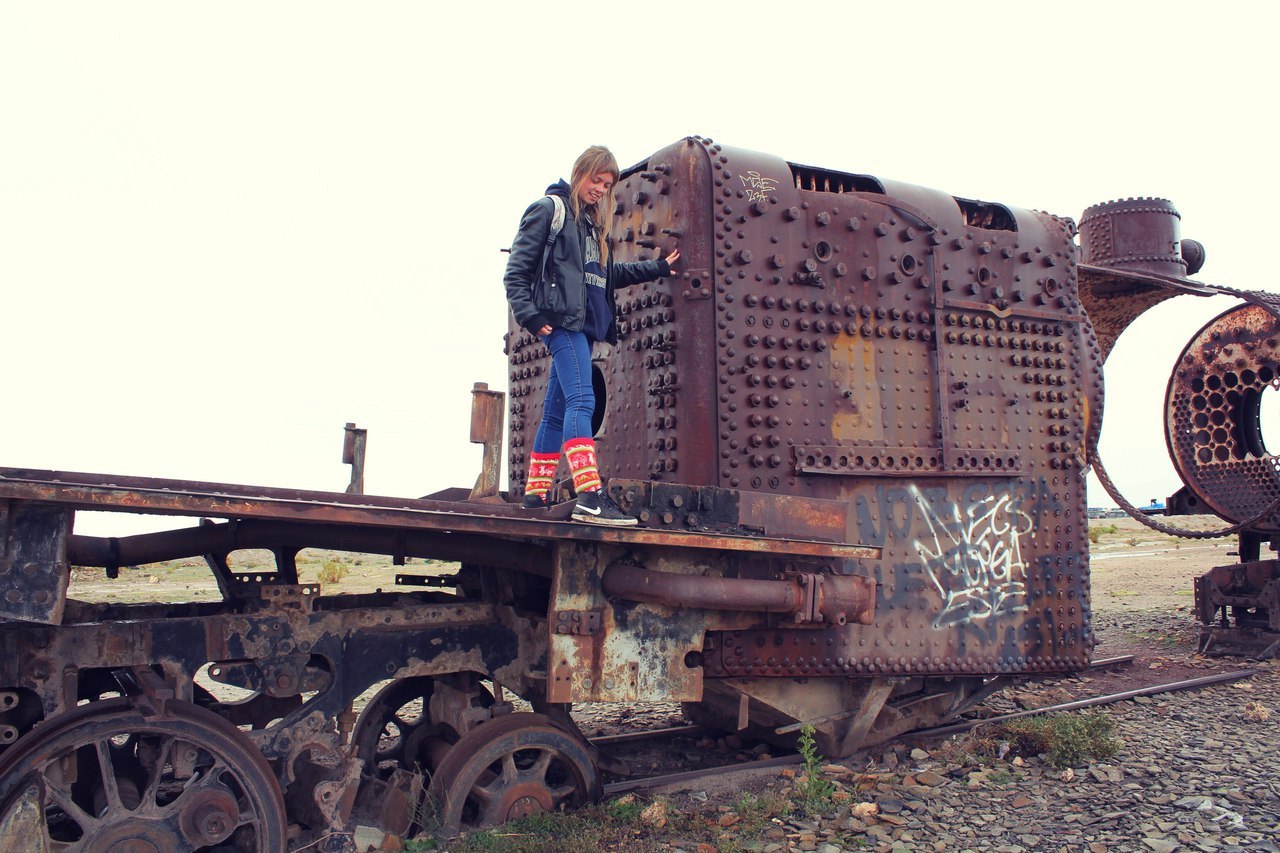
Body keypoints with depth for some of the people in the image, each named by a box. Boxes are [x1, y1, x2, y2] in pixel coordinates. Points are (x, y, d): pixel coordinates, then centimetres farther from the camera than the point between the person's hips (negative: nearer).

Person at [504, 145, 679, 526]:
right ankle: (590, 497, -29)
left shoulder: (593, 223, 24)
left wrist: (659, 267, 23)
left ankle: (536, 492, 16)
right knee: (581, 400, -21)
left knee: (557, 411, 10)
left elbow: (610, 273, 27)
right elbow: (517, 269, -5)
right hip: (560, 319, -9)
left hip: (582, 324, 9)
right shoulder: (549, 209, 1)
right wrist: (529, 313, -15)